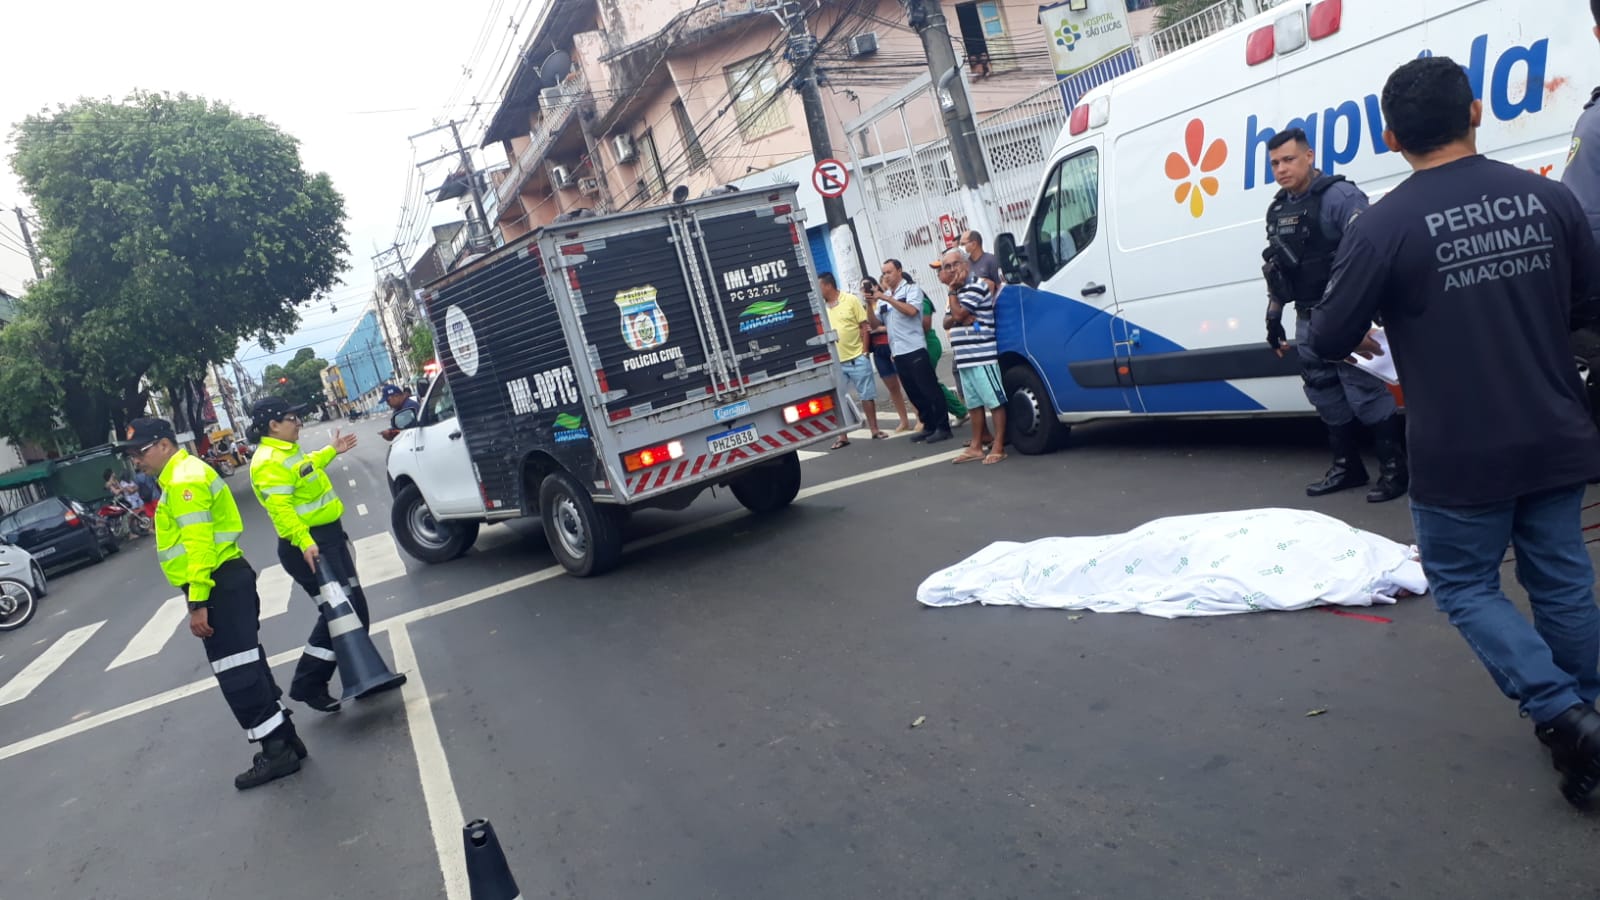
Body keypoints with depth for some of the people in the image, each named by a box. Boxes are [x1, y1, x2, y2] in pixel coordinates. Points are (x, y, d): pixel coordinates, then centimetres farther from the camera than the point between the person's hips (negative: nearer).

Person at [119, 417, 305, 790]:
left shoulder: (184, 481, -15)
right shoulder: (185, 474, 19)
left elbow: (200, 545, -22)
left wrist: (198, 602, -23)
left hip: (219, 585, -11)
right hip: (228, 581, 11)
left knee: (237, 675, -6)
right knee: (247, 668, 16)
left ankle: (277, 750, -1)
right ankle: (283, 739, 23)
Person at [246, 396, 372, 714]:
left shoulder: (288, 450, 12)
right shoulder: (269, 462, -20)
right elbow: (280, 509, -31)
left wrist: (331, 451, 43)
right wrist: (303, 542, -41)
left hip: (330, 536, 10)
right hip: (308, 546, -10)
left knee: (353, 607, 14)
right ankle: (308, 685, 0)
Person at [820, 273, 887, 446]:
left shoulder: (851, 300, -4)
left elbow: (864, 326, -3)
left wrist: (864, 351, -7)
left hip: (856, 358, -3)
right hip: (834, 362, 3)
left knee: (867, 395, 7)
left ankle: (874, 430, 19)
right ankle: (842, 436, 14)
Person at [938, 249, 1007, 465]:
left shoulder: (976, 287, -9)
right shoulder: (957, 291, 19)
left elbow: (958, 314, -17)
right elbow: (947, 322, 17)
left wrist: (951, 290, -7)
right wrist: (957, 319, -4)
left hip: (982, 356, -9)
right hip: (964, 358, 9)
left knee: (995, 401, -6)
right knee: (975, 403, 13)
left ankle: (998, 447, -6)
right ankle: (976, 446, 18)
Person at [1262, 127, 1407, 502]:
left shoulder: (1338, 196, -13)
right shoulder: (1277, 210, 13)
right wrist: (1273, 315, 20)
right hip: (1307, 320, 8)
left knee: (1365, 393, -7)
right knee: (1325, 396, 14)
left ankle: (1395, 466, 6)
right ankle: (1347, 467, 26)